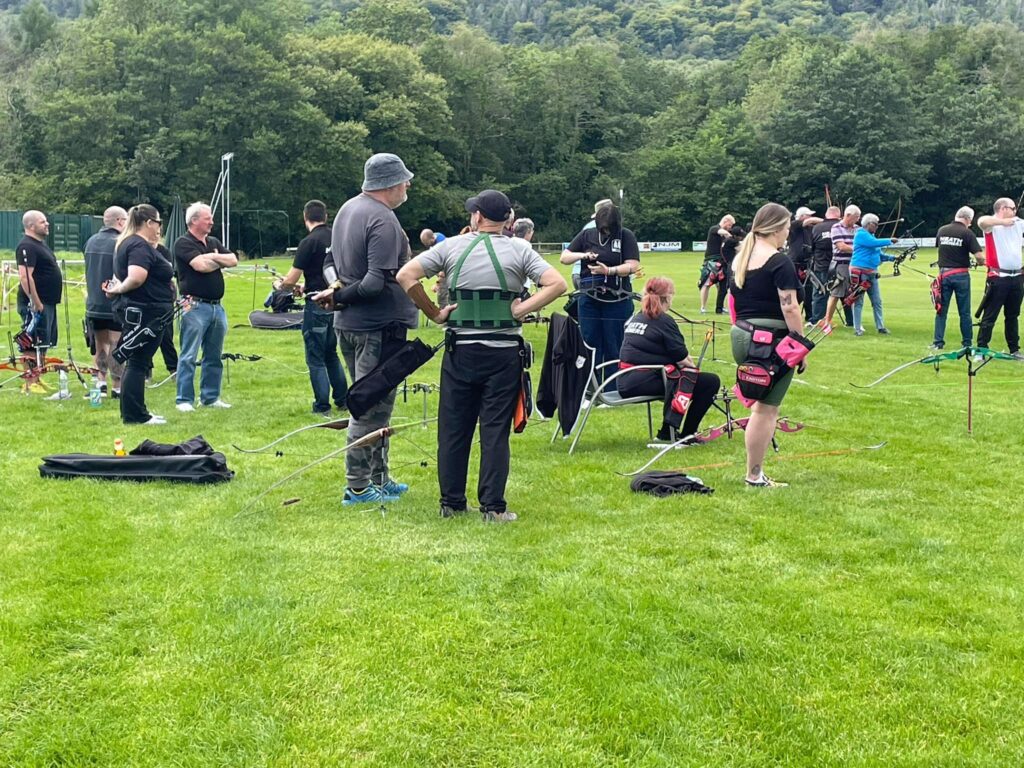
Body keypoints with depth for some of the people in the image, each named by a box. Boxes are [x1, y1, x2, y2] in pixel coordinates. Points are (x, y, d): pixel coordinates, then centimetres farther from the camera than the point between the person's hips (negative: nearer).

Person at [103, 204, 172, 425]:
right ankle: (134, 415, 0)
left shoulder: (127, 242, 16)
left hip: (135, 311, 11)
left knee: (137, 362, 16)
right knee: (137, 362, -5)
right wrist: (118, 289, -15)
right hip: (144, 313, -11)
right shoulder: (140, 246, -17)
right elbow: (136, 278, -29)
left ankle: (136, 412, 24)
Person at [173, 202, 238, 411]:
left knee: (214, 356, 12)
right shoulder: (183, 243, -6)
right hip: (196, 306, -8)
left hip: (216, 306, 8)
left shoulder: (214, 243, 17)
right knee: (189, 356, -5)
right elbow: (201, 265, -19)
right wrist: (220, 262, 0)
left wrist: (214, 257, -9)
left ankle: (210, 397, 19)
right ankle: (184, 400, -3)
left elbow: (233, 260, 7)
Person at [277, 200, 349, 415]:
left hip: (317, 306, -6)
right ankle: (342, 400, 23)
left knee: (316, 358, 3)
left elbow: (291, 280, -15)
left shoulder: (309, 242, -14)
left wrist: (280, 286, 9)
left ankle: (322, 407, 5)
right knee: (331, 353, 21)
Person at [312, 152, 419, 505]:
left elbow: (333, 261, 20)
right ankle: (357, 487, 4)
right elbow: (378, 282, -25)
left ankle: (379, 479, 26)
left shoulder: (348, 209, 11)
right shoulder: (383, 221, -20)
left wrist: (338, 290, 4)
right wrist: (340, 296, -13)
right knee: (372, 407, -1)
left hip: (348, 325, 10)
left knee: (372, 404, 18)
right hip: (378, 326, -10)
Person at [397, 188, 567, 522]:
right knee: (495, 430, 3)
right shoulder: (519, 249, -1)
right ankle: (493, 507, 3)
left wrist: (434, 313, 2)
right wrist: (520, 310, -7)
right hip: (504, 352, -1)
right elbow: (557, 284, -10)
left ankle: (451, 503, 15)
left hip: (460, 351, 1)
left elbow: (405, 275, -3)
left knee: (453, 428, 10)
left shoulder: (451, 247, 2)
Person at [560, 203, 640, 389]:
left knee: (614, 350, 3)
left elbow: (633, 266, -10)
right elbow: (564, 257, 7)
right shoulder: (586, 235, 5)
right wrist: (581, 255, -14)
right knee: (590, 348, 6)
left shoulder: (626, 236, -3)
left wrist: (609, 271, -25)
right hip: (589, 300, 3)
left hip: (617, 302, -3)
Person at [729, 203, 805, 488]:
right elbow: (790, 308, -17)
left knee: (762, 404, 17)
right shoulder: (779, 262, -13)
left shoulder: (741, 258, 11)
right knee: (766, 409, 0)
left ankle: (755, 471, 18)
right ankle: (755, 476, 6)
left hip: (741, 336, 8)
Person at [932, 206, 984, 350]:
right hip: (961, 275, -3)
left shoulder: (941, 230, 3)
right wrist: (980, 263, 8)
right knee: (964, 312, 7)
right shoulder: (967, 233, -10)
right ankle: (967, 342, 14)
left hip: (944, 274, 3)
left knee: (941, 310, 8)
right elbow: (978, 256, -13)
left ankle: (938, 342, 5)